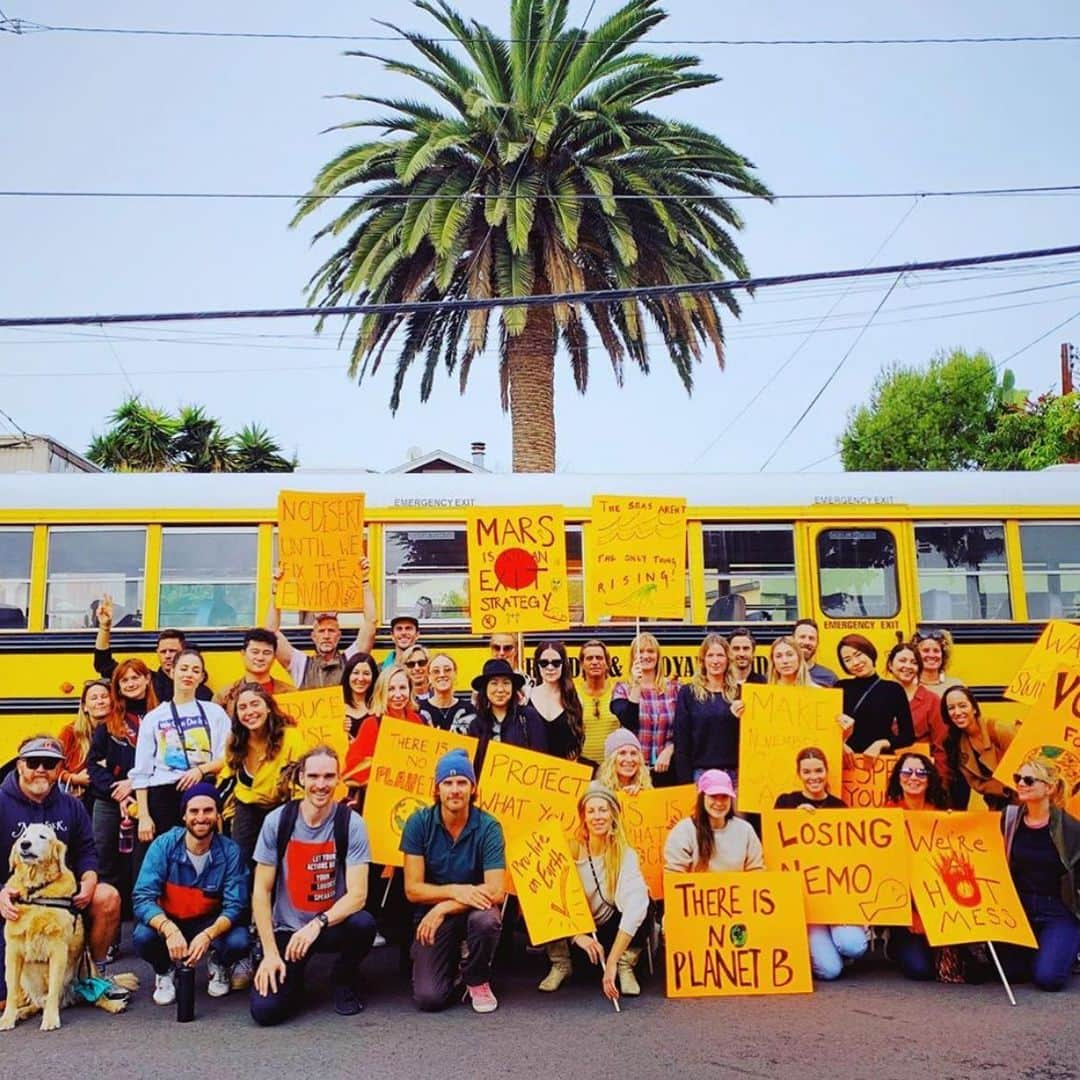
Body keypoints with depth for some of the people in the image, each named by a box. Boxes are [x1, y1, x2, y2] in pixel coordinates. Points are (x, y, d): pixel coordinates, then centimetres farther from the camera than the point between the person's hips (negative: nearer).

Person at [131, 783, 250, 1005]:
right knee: (143, 938, -31)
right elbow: (142, 897, -24)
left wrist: (208, 935, -38)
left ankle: (218, 965, 9)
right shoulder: (164, 845, -19)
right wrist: (169, 930, -43)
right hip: (167, 921, 0)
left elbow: (234, 905, -18)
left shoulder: (230, 852, -18)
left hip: (211, 923, 0)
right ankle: (164, 970, 5)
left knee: (239, 942, -29)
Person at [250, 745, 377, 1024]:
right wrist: (270, 952, -12)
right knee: (265, 1010, -20)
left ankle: (344, 980, 1)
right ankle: (293, 976, 18)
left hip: (332, 924, 0)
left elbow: (357, 894, -16)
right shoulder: (277, 821, -9)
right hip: (287, 927, 0)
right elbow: (261, 891, -6)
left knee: (363, 924, -33)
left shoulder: (351, 823, -12)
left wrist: (317, 924, -30)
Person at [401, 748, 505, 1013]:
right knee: (428, 998, -17)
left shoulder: (488, 827, -14)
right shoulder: (419, 823, -11)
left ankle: (477, 981, -4)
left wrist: (443, 908, -24)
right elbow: (412, 890, -10)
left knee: (487, 919, -36)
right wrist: (455, 890, -26)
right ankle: (452, 966, 20)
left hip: (474, 907, 0)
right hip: (431, 914, 1)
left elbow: (496, 890, -21)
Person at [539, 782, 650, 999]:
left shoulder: (626, 855, -19)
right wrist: (577, 935, -38)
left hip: (611, 931, -1)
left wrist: (612, 961, -42)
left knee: (644, 906, -30)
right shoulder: (571, 850, -14)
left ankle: (626, 966, -5)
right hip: (576, 928, 1)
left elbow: (635, 904, -33)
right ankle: (561, 964, -1)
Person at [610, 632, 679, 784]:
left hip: (665, 767, 1)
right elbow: (628, 723, -12)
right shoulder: (622, 689, 4)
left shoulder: (673, 688, 7)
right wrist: (636, 685, -15)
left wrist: (668, 752, -10)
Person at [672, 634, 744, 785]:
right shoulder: (688, 693, 0)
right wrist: (685, 780, -7)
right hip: (701, 773, -2)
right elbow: (681, 742, -2)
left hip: (735, 773, 2)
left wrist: (739, 717, -10)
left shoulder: (738, 692, 7)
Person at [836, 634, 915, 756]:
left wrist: (882, 744, -6)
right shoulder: (841, 688, 9)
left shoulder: (893, 690, 5)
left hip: (881, 757, -1)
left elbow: (908, 736, 7)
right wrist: (839, 744, -9)